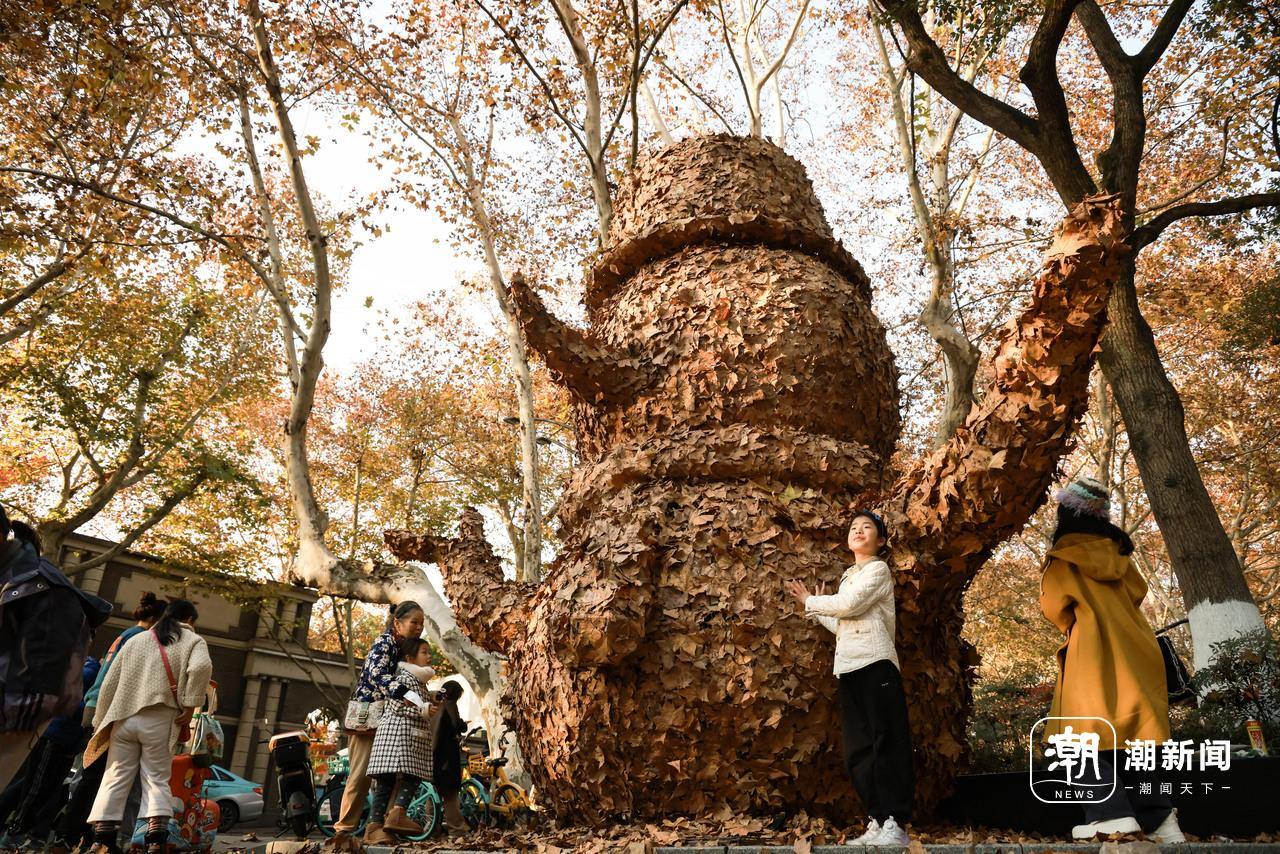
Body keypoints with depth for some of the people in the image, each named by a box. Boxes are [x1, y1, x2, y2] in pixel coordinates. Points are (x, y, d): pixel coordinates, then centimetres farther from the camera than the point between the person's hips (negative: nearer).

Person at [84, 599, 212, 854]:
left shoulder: (136, 640, 21)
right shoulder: (193, 641, 7)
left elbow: (109, 684, 18)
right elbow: (201, 667, -17)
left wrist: (102, 723, 24)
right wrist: (189, 708, -10)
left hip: (123, 719, 3)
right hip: (159, 721, -3)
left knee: (115, 779, 9)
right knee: (157, 779, 2)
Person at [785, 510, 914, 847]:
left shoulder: (878, 569, 0)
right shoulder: (848, 576, 23)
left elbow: (848, 606, -13)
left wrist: (811, 601, 1)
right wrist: (812, 607, 25)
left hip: (875, 664, -8)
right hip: (848, 668, 8)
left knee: (886, 743, -7)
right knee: (858, 749, 6)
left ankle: (896, 825, -6)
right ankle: (878, 821, 11)